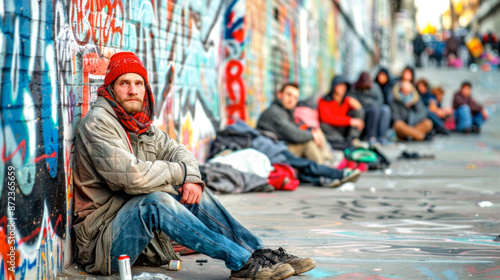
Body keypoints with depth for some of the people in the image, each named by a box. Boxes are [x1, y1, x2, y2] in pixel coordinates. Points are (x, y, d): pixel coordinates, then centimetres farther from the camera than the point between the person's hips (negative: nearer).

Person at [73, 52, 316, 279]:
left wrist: (192, 178, -12)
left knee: (193, 191, -4)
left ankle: (260, 254, -6)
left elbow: (177, 151, 12)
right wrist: (180, 173, -11)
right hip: (102, 238, -8)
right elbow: (132, 176, -26)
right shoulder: (98, 123, -14)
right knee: (154, 201, -32)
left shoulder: (141, 123, 13)